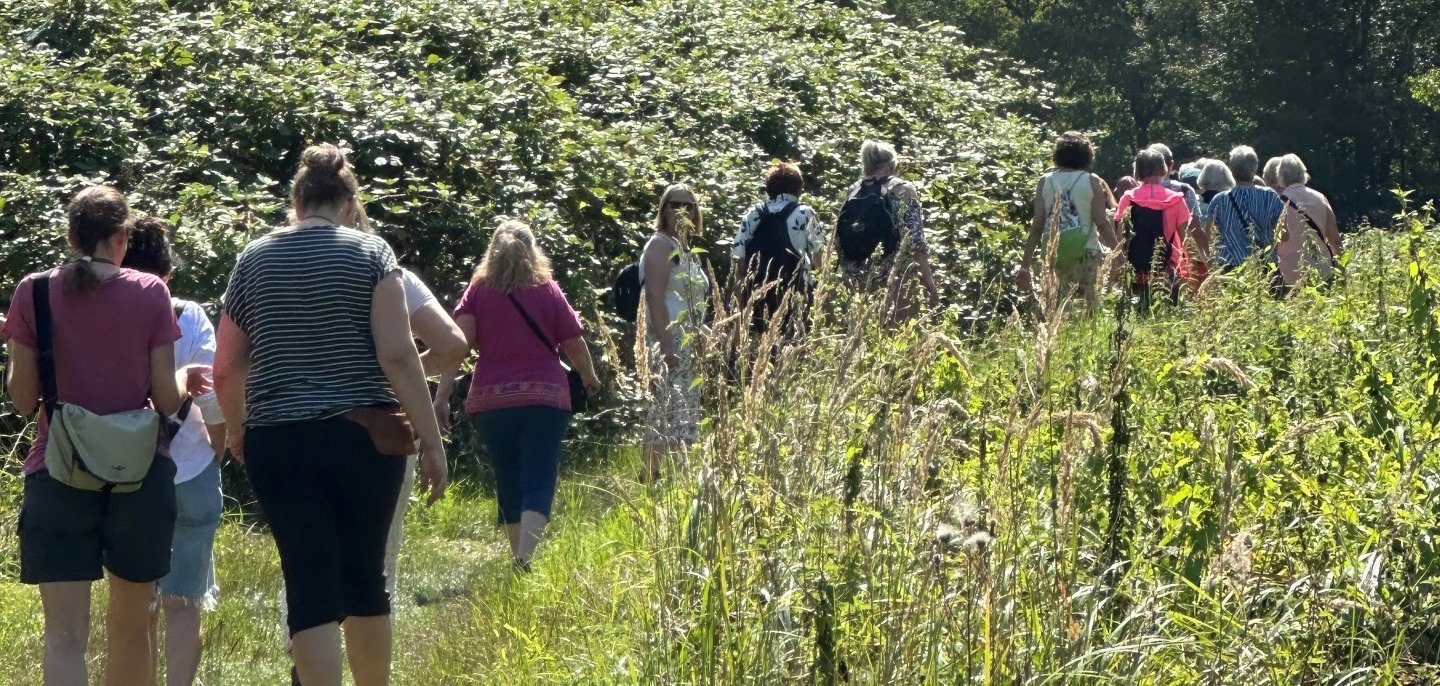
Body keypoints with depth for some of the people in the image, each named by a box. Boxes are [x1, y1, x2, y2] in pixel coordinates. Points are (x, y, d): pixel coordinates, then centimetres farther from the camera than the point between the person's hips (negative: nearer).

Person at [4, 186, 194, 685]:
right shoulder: (150, 293, -1)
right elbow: (166, 399, -3)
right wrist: (186, 381, 19)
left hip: (59, 475, -1)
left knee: (65, 633, -7)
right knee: (130, 625, 15)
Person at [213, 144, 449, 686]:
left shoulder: (253, 260, 7)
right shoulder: (370, 253, -1)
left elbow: (226, 370, 10)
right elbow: (398, 355, -10)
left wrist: (236, 432, 27)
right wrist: (431, 439, -6)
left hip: (278, 443, 1)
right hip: (364, 437, -1)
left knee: (310, 587, 0)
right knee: (365, 578, 13)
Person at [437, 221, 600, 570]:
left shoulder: (477, 290, 4)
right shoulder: (548, 291, 2)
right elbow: (575, 346, 5)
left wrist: (442, 395, -15)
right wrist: (590, 378, 25)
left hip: (490, 400, 2)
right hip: (543, 397, -2)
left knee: (509, 486, 15)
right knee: (538, 484, -7)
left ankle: (519, 561, 21)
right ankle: (527, 559, -27)